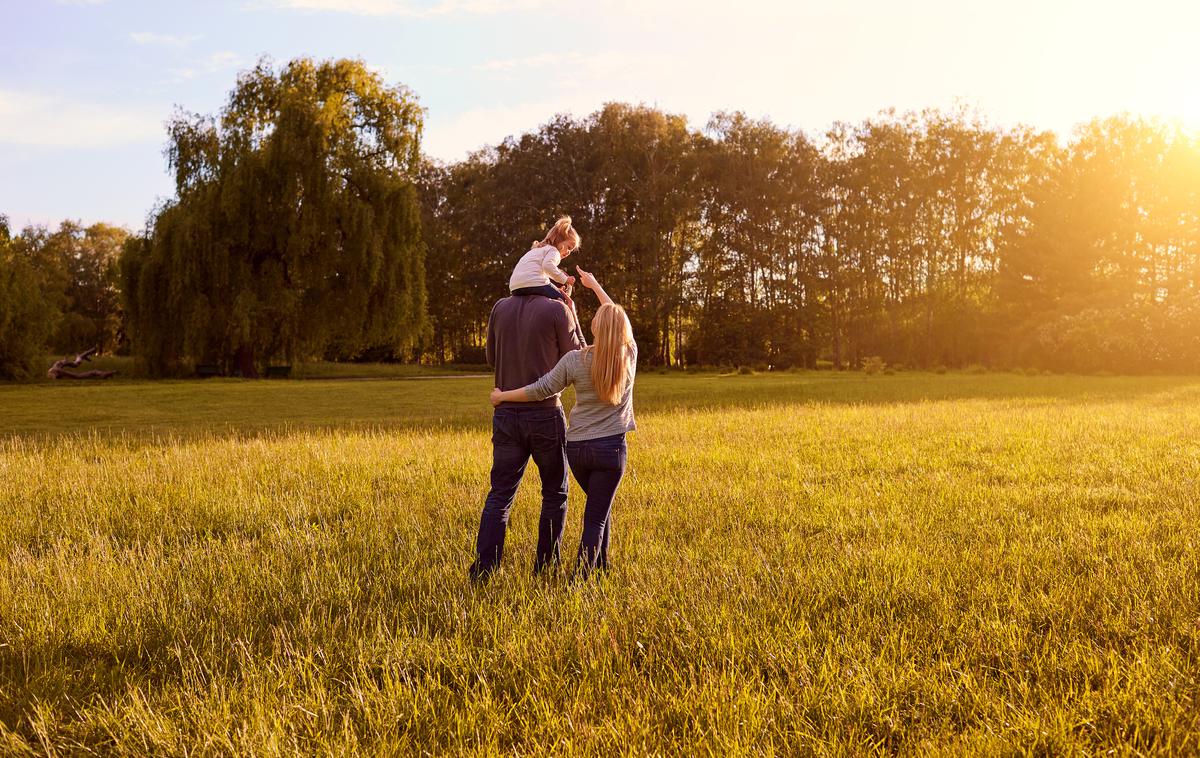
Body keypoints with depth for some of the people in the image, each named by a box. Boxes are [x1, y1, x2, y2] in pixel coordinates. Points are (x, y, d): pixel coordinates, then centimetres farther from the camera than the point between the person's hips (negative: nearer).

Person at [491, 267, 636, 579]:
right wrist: (595, 285, 26)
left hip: (576, 447, 2)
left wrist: (501, 396, 7)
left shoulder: (575, 360, -7)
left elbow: (540, 390, -7)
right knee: (596, 517, 1)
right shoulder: (629, 354, -1)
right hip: (610, 448, -2)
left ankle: (601, 565, 34)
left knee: (599, 507, 24)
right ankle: (580, 579, -5)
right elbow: (619, 319, 16)